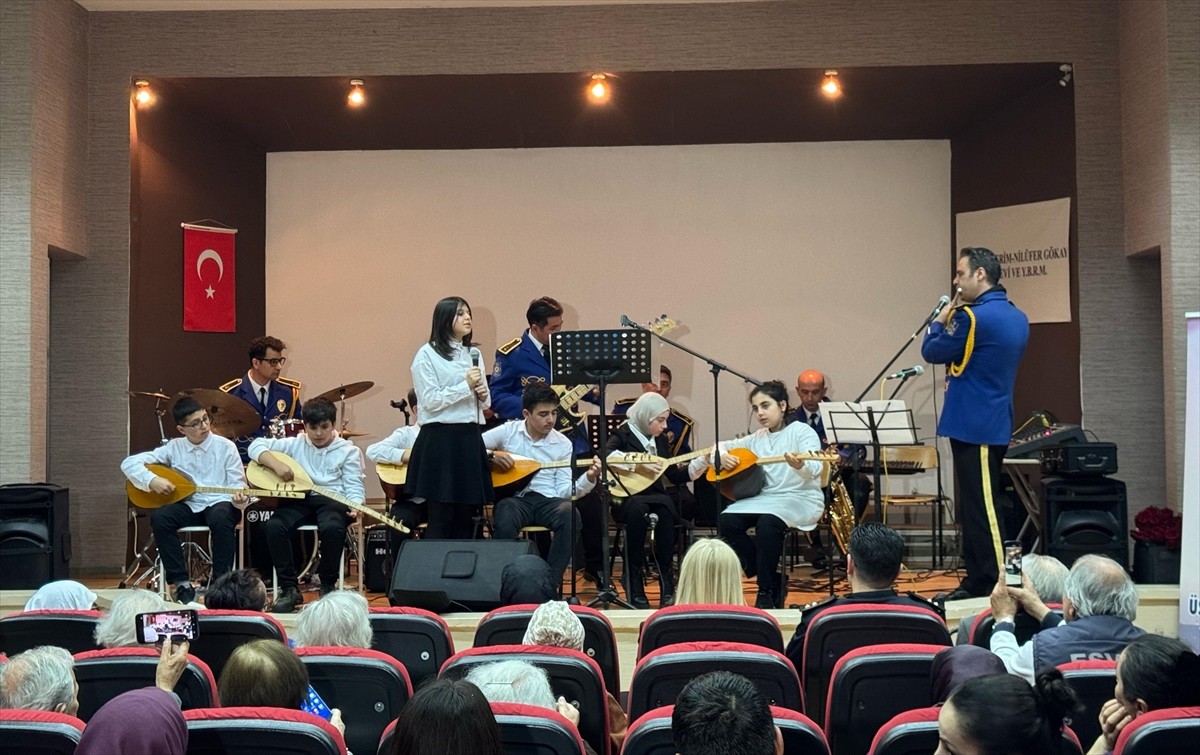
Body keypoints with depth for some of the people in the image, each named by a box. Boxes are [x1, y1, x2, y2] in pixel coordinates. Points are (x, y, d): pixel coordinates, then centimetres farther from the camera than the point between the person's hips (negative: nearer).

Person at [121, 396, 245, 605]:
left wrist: (238, 497, -27)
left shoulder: (225, 446, -2)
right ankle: (182, 583, -17)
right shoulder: (174, 448, 2)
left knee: (221, 518, -38)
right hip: (188, 505, 3)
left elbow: (237, 484, -3)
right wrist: (152, 480, -17)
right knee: (159, 517, -28)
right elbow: (129, 463, 0)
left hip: (219, 504, -3)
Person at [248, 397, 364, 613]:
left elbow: (353, 487, 0)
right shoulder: (295, 444, 12)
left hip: (333, 500, -2)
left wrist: (356, 506, -22)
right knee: (274, 526, -29)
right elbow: (256, 445, 6)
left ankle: (328, 586, -11)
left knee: (332, 528, -37)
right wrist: (276, 464, -13)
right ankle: (289, 588, -15)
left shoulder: (348, 451, 8)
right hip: (299, 499, 2)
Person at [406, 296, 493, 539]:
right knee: (441, 518, -3)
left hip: (470, 439, 6)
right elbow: (431, 401, -11)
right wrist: (466, 386, -14)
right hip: (440, 440, -6)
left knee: (466, 514, 7)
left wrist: (483, 394, -2)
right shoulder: (427, 355, -3)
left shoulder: (474, 354, 16)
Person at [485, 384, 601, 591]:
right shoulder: (508, 431, 7)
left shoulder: (563, 443, 9)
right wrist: (492, 454, -9)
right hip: (514, 498, -2)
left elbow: (564, 491, 2)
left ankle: (551, 581, -21)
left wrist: (589, 478, -16)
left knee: (570, 514, -33)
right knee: (505, 518, -38)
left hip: (548, 500, 2)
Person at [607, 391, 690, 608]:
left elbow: (676, 477, 17)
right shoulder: (623, 434, -3)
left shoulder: (660, 440, 15)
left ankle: (667, 585, -26)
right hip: (626, 499, -4)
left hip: (655, 496, 4)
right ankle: (635, 589, -28)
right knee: (637, 509, -39)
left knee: (665, 507, -32)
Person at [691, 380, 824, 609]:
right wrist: (721, 455, -1)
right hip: (765, 497, 6)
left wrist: (800, 465, -43)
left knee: (768, 523, -35)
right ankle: (772, 578, -5)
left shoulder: (802, 431, -2)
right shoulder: (757, 438, 16)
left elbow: (814, 469, -20)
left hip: (801, 499, -6)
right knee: (727, 520, -19)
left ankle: (767, 592, -15)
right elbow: (721, 445, 23)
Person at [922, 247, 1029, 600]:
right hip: (995, 425, 10)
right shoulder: (1018, 318, 12)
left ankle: (996, 587, -1)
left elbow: (932, 352, -7)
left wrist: (941, 319, 7)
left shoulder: (973, 318, -17)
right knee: (976, 508, 14)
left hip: (974, 428, -9)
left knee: (982, 511, -5)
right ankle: (976, 583, 20)